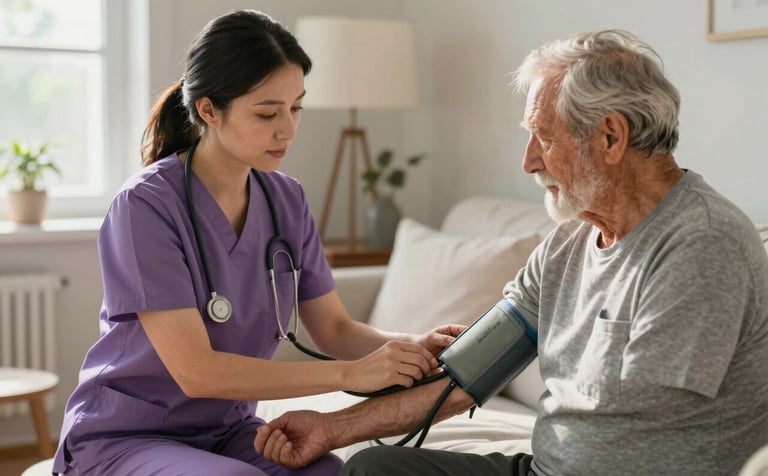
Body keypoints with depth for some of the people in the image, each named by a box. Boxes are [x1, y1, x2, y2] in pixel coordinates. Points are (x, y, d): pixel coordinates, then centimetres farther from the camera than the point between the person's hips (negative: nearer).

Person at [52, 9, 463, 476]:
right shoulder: (146, 206, -20)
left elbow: (334, 329, 3)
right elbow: (196, 371, -26)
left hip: (227, 432, 5)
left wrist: (410, 347, -18)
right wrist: (350, 374, -28)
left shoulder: (286, 200, -2)